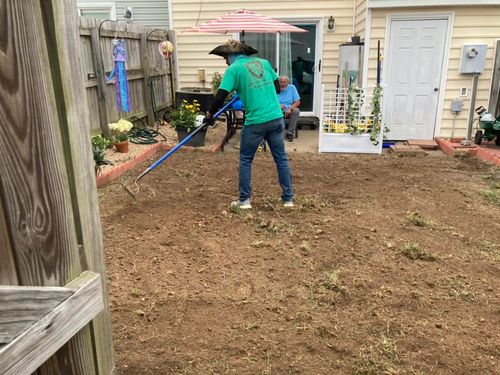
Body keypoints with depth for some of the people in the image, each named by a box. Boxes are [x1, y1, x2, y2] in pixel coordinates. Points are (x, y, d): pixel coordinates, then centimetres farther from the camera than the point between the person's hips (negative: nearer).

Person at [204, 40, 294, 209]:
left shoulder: (234, 69, -2)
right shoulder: (264, 62, 13)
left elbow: (220, 96, -7)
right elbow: (277, 87, 19)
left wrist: (210, 114, 7)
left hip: (255, 122, -4)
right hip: (276, 118, 5)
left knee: (245, 160, 12)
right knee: (281, 158, 13)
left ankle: (244, 200, 15)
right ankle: (288, 198, 20)